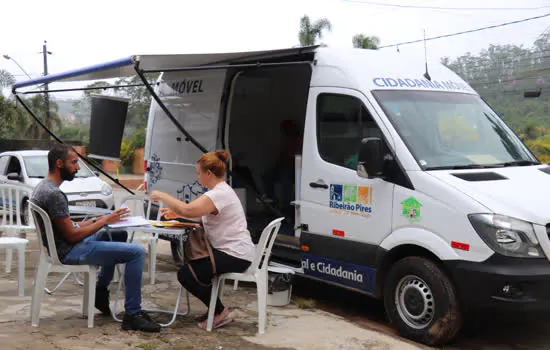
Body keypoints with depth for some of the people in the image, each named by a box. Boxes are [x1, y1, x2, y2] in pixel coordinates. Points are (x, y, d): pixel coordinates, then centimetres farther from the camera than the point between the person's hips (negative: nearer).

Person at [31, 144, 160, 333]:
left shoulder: (43, 187, 11)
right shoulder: (54, 194, -22)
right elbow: (72, 235, -22)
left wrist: (95, 220, 7)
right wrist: (104, 221, -12)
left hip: (64, 245, 11)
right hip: (69, 251, -11)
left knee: (121, 234, 29)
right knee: (137, 252, -17)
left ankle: (100, 292, 28)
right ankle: (132, 315, -13)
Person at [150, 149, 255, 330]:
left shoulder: (219, 194, -20)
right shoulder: (222, 190, 15)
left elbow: (188, 210, -30)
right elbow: (201, 214, 24)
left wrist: (161, 196, -17)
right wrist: (175, 211, 13)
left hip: (236, 256, -11)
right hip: (229, 250, 11)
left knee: (186, 274, -11)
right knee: (190, 262, 22)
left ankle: (220, 313, 0)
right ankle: (215, 309, 24)